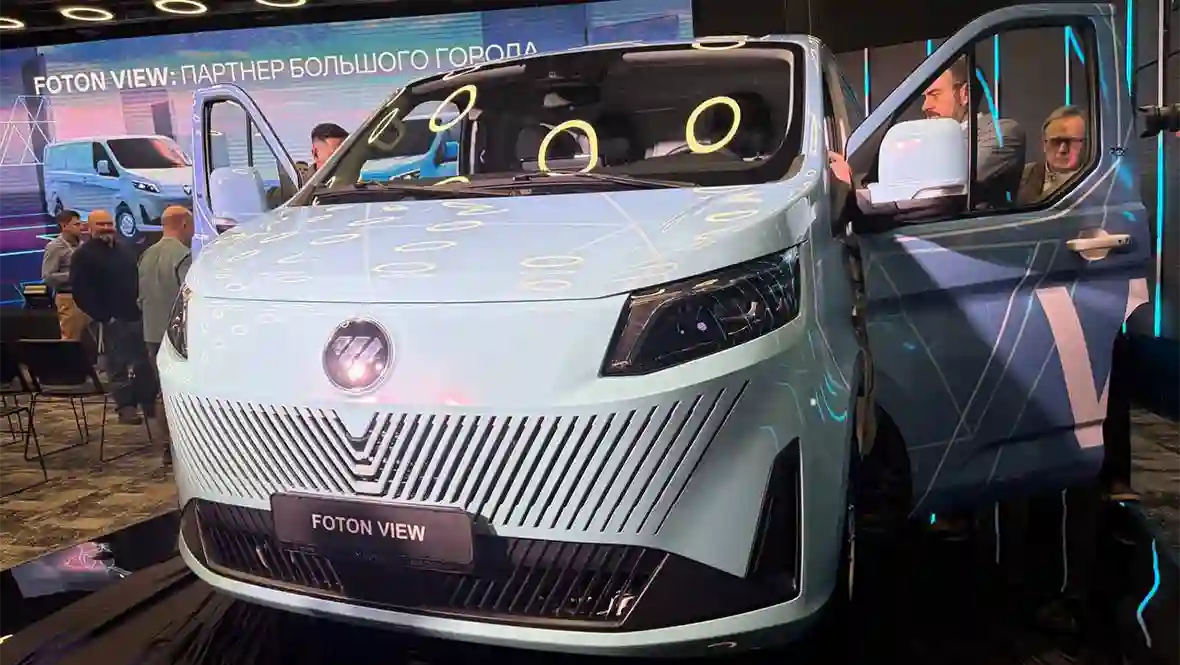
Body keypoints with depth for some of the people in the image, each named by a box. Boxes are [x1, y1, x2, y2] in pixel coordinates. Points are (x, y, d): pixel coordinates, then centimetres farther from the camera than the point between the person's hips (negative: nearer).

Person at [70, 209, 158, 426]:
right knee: (119, 365, -4)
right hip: (111, 320, -5)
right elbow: (81, 293, -10)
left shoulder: (126, 250, 16)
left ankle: (149, 403, 14)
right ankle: (126, 407, 1)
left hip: (137, 316, 6)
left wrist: (142, 305, 9)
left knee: (145, 362, 6)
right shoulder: (84, 255, -3)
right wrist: (102, 317, -14)